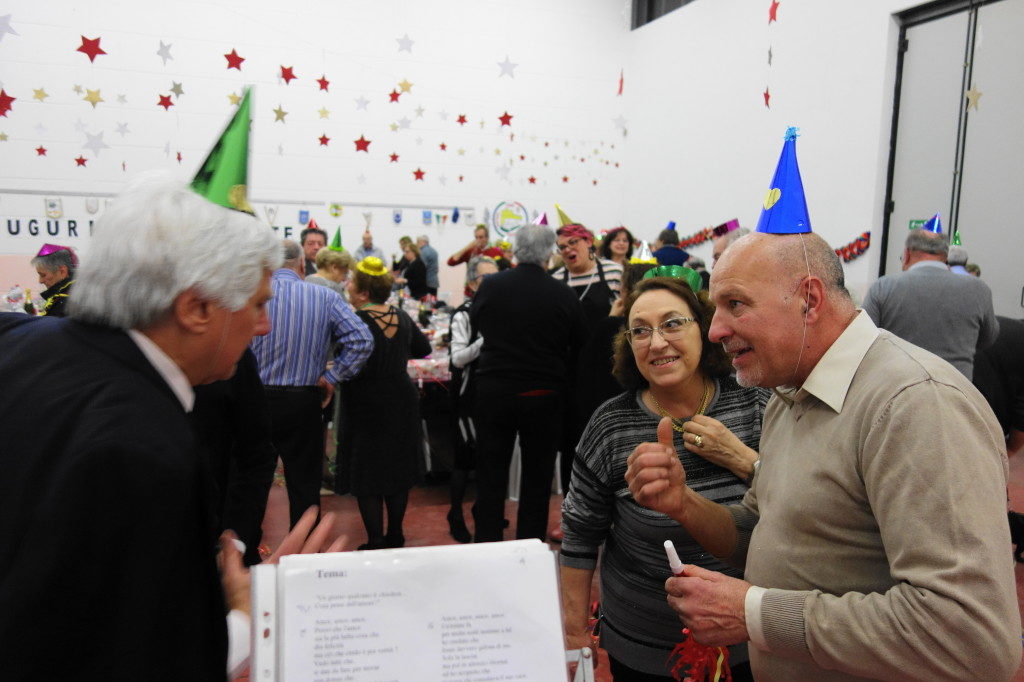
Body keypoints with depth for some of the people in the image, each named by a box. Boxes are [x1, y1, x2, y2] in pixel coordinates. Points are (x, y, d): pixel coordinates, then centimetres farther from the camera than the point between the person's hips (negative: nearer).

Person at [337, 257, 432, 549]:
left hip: (366, 405, -6)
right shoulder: (401, 317, 2)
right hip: (402, 401, 6)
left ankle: (376, 542, 9)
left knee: (366, 477, 5)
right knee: (398, 469, 15)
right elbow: (423, 348, 14)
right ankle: (395, 537, 26)